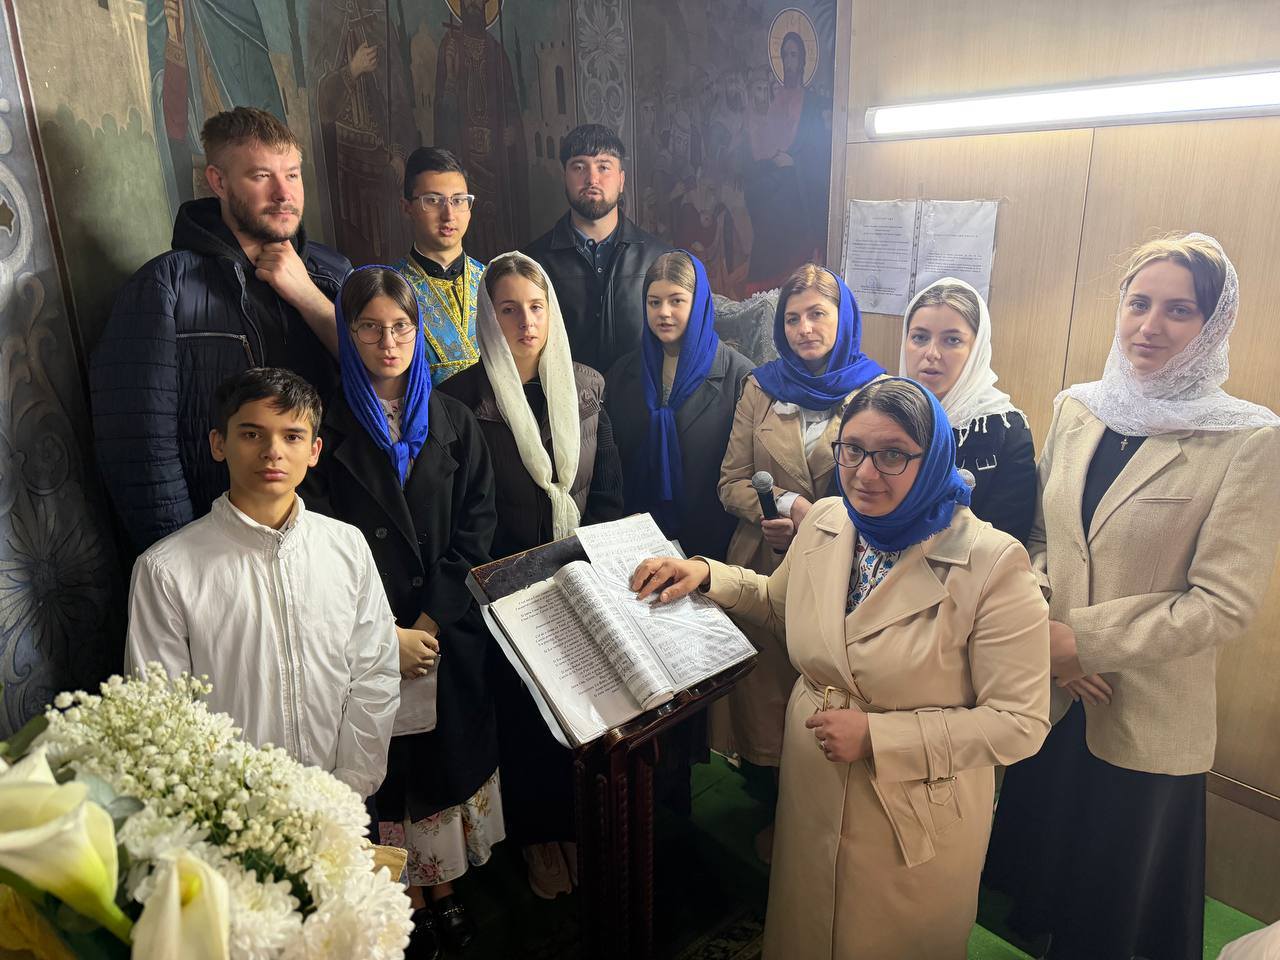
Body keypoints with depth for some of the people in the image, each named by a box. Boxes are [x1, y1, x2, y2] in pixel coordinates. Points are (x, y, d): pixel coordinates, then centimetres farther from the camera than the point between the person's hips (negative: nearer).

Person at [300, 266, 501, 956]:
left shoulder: (453, 423, 4)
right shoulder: (326, 429, -4)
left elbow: (474, 531, 0)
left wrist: (431, 622, -10)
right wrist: (387, 635, -12)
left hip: (449, 634, 2)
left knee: (451, 761, 12)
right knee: (391, 770, 8)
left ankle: (445, 888, 32)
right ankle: (411, 902, 28)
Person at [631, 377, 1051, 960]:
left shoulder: (992, 563, -24)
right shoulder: (825, 523, -7)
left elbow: (1020, 722, -21)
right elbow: (780, 605, 12)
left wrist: (876, 736, -24)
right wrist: (705, 574, -4)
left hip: (916, 819, -4)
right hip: (812, 800, 5)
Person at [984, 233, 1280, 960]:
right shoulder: (1076, 409, 0)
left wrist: (1084, 638, -17)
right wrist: (1044, 632, -8)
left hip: (1146, 720, -3)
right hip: (1049, 696, 4)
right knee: (1036, 861, 23)